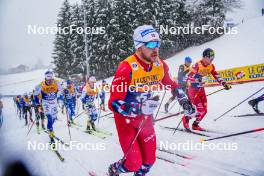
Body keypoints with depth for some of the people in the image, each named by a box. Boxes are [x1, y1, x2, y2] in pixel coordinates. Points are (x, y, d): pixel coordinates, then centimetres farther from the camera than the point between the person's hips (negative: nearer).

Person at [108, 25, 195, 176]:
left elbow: (171, 84, 12)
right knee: (134, 163, -5)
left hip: (146, 118, 5)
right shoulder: (127, 68, -28)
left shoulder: (161, 65, -10)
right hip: (126, 119, -5)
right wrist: (140, 108, -41)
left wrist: (184, 100, 3)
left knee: (149, 160, 9)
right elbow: (114, 104, -28)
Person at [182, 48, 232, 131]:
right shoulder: (197, 65, -20)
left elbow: (216, 76, 8)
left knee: (204, 110, 3)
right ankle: (186, 118, 8)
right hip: (193, 89, -7)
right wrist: (198, 79, -44)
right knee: (200, 109, -16)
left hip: (201, 89, 7)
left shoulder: (211, 66, 0)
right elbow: (189, 77, -27)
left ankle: (195, 125, 21)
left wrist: (224, 84, -4)